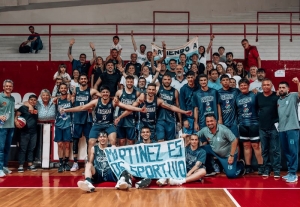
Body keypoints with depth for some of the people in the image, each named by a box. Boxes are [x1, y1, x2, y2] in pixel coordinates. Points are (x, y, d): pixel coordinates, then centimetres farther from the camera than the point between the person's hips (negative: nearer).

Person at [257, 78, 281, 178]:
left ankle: (276, 170, 6)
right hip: (262, 128, 4)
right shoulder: (258, 96, 8)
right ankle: (266, 169, 18)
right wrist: (258, 120, 8)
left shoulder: (276, 96, -3)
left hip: (273, 127, -3)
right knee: (265, 150, 9)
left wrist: (278, 121, -11)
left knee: (275, 150, -2)